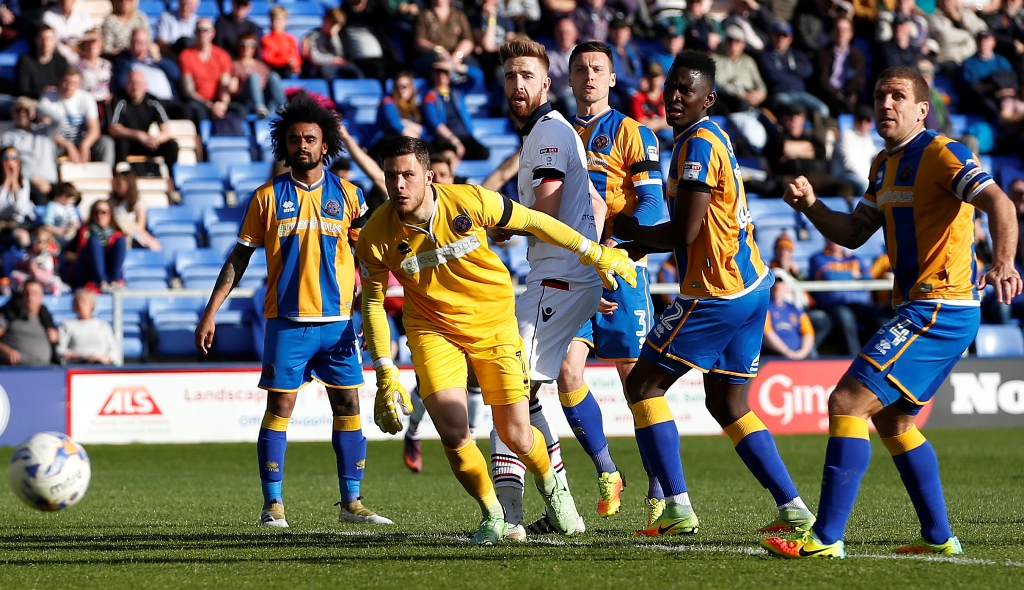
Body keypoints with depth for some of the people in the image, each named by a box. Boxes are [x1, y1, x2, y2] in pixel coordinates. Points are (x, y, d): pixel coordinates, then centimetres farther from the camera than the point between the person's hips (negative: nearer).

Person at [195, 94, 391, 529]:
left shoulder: (347, 195, 6)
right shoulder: (268, 196, 3)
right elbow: (240, 257, 7)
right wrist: (211, 311, 2)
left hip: (338, 320, 2)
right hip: (286, 320, -2)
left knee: (348, 406, 2)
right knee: (279, 407, -4)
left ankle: (351, 502, 10)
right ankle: (273, 505, 1)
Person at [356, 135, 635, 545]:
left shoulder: (470, 202, -21)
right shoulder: (376, 237, -18)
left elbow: (533, 222, -5)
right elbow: (372, 303, -4)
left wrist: (595, 254, 3)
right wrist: (386, 375, -8)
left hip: (494, 323, 0)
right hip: (433, 332, 0)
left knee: (516, 437, 0)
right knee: (454, 435, -18)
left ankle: (552, 486, 36)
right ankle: (492, 514, 10)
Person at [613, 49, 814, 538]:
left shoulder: (699, 144, -15)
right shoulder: (711, 138, 17)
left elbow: (684, 232, -20)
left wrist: (627, 230, -4)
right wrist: (632, 249, 15)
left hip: (716, 294, -10)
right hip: (749, 286, 10)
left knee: (643, 386, -2)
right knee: (728, 404, 16)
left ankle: (677, 509, -7)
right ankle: (793, 509, 11)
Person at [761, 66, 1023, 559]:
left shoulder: (941, 153, -12)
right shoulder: (884, 165, 17)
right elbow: (852, 233, 21)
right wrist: (811, 206, 1)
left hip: (939, 309, -10)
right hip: (919, 310, 10)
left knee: (848, 403, -15)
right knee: (891, 419, 21)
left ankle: (826, 538, -17)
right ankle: (939, 537, 25)